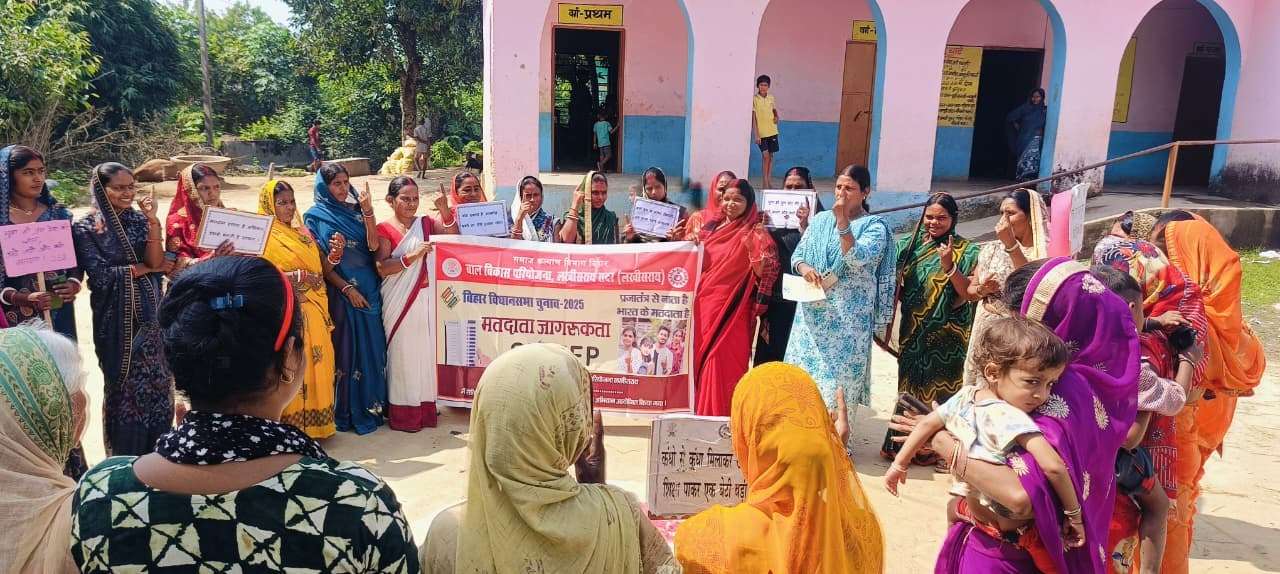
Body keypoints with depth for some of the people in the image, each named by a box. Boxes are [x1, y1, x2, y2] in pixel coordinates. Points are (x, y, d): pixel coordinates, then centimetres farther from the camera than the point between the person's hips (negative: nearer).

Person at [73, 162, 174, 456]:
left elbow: (156, 262, -10)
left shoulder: (139, 219, 3)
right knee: (124, 384, 6)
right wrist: (144, 267, -7)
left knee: (157, 381, 7)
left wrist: (152, 220, -17)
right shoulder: (85, 228, -6)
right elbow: (100, 276, -14)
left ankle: (156, 452, 21)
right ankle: (126, 459, 20)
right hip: (116, 318, -3)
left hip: (149, 313, 3)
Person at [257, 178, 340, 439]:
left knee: (318, 366, 8)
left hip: (315, 313, 6)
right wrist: (298, 276, -21)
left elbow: (324, 270, 12)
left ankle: (314, 423, 18)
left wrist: (335, 253, -7)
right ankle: (292, 426, 5)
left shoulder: (303, 232, 13)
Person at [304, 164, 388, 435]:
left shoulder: (355, 210, 9)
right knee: (346, 350, 0)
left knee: (372, 347, 7)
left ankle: (372, 405, 20)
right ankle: (347, 412, 11)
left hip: (369, 289, 4)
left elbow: (373, 245, -5)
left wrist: (367, 211, -13)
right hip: (340, 291, -4)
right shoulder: (316, 216, -1)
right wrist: (347, 288, -13)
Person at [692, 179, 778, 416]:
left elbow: (765, 273, -14)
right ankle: (702, 413, 22)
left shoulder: (755, 233, -5)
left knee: (723, 364, -7)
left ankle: (722, 416, 3)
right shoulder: (712, 227, 12)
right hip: (703, 305, 6)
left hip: (731, 310, -6)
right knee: (701, 359, 10)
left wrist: (751, 249, -30)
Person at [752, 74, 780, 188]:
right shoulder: (754, 99, -8)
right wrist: (756, 134, -14)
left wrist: (776, 117, 2)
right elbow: (753, 117, -10)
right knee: (765, 155, -10)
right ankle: (765, 182, -4)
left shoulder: (771, 98, 7)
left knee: (771, 156, 7)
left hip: (772, 132, 5)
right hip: (761, 133, -5)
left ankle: (769, 181, 14)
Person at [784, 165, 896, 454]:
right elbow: (797, 254, 10)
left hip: (849, 315, -5)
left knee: (840, 372, -3)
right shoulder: (820, 220, 11)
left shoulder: (875, 225, -3)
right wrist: (805, 268, -12)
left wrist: (843, 222, -23)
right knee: (807, 367, 8)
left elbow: (858, 259, -19)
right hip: (814, 310, 5)